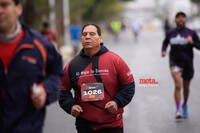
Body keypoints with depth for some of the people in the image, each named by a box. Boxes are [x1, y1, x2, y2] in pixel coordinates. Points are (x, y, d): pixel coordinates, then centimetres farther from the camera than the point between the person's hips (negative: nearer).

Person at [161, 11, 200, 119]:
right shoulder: (170, 33, 3)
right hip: (175, 62, -1)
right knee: (177, 85, -19)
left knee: (186, 87, 14)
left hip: (187, 63, 1)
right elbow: (165, 42, 20)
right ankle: (178, 110, -17)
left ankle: (184, 105, 41)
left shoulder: (191, 33, -3)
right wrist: (163, 51, 2)